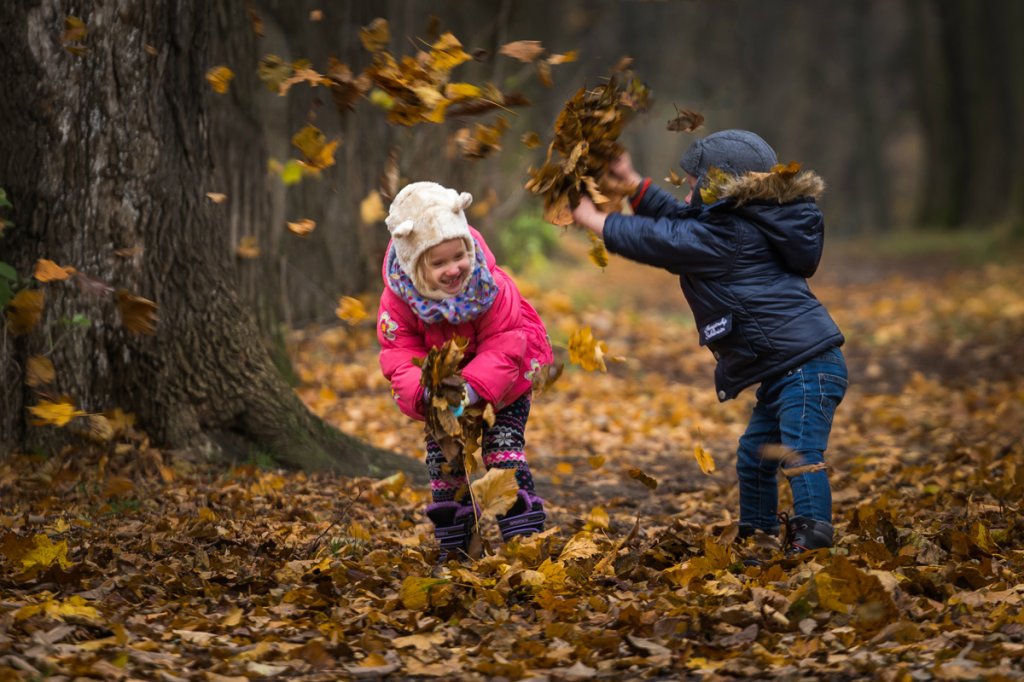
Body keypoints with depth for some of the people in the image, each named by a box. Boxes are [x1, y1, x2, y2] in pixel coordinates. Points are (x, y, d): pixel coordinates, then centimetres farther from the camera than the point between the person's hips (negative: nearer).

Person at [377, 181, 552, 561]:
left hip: (502, 377, -3)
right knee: (442, 458, 2)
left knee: (502, 448, -13)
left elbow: (503, 346, -32)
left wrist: (475, 387, -49)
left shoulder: (491, 286, -34)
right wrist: (423, 391, -49)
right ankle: (454, 548, 15)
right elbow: (399, 355, -28)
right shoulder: (398, 298, -29)